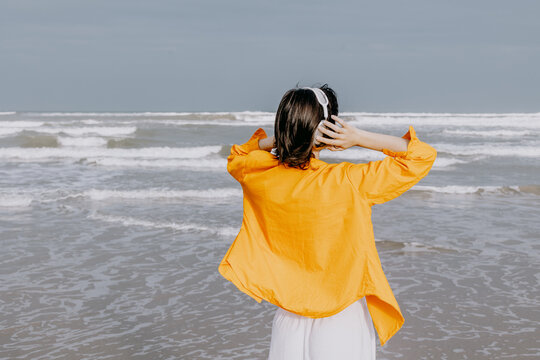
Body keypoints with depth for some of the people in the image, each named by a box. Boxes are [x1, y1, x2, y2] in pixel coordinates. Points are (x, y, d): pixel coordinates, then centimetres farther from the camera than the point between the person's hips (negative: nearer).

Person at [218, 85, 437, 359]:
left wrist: (270, 141, -1)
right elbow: (422, 156, -12)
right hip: (342, 319, -4)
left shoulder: (265, 178, -9)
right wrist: (360, 138, -18)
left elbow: (235, 158, 17)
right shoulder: (349, 182, -21)